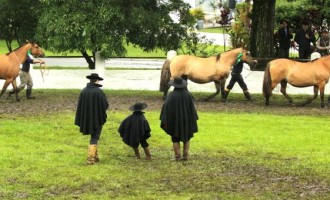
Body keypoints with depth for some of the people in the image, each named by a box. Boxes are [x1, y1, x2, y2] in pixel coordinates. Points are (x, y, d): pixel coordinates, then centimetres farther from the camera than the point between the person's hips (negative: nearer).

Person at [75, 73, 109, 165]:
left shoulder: (83, 91, -4)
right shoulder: (99, 92, -17)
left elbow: (79, 106, -1)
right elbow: (105, 105, -15)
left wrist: (80, 121, 6)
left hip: (87, 118, 4)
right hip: (98, 118, -4)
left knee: (94, 137, 22)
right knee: (94, 139, 4)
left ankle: (95, 156, 26)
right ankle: (90, 158, -4)